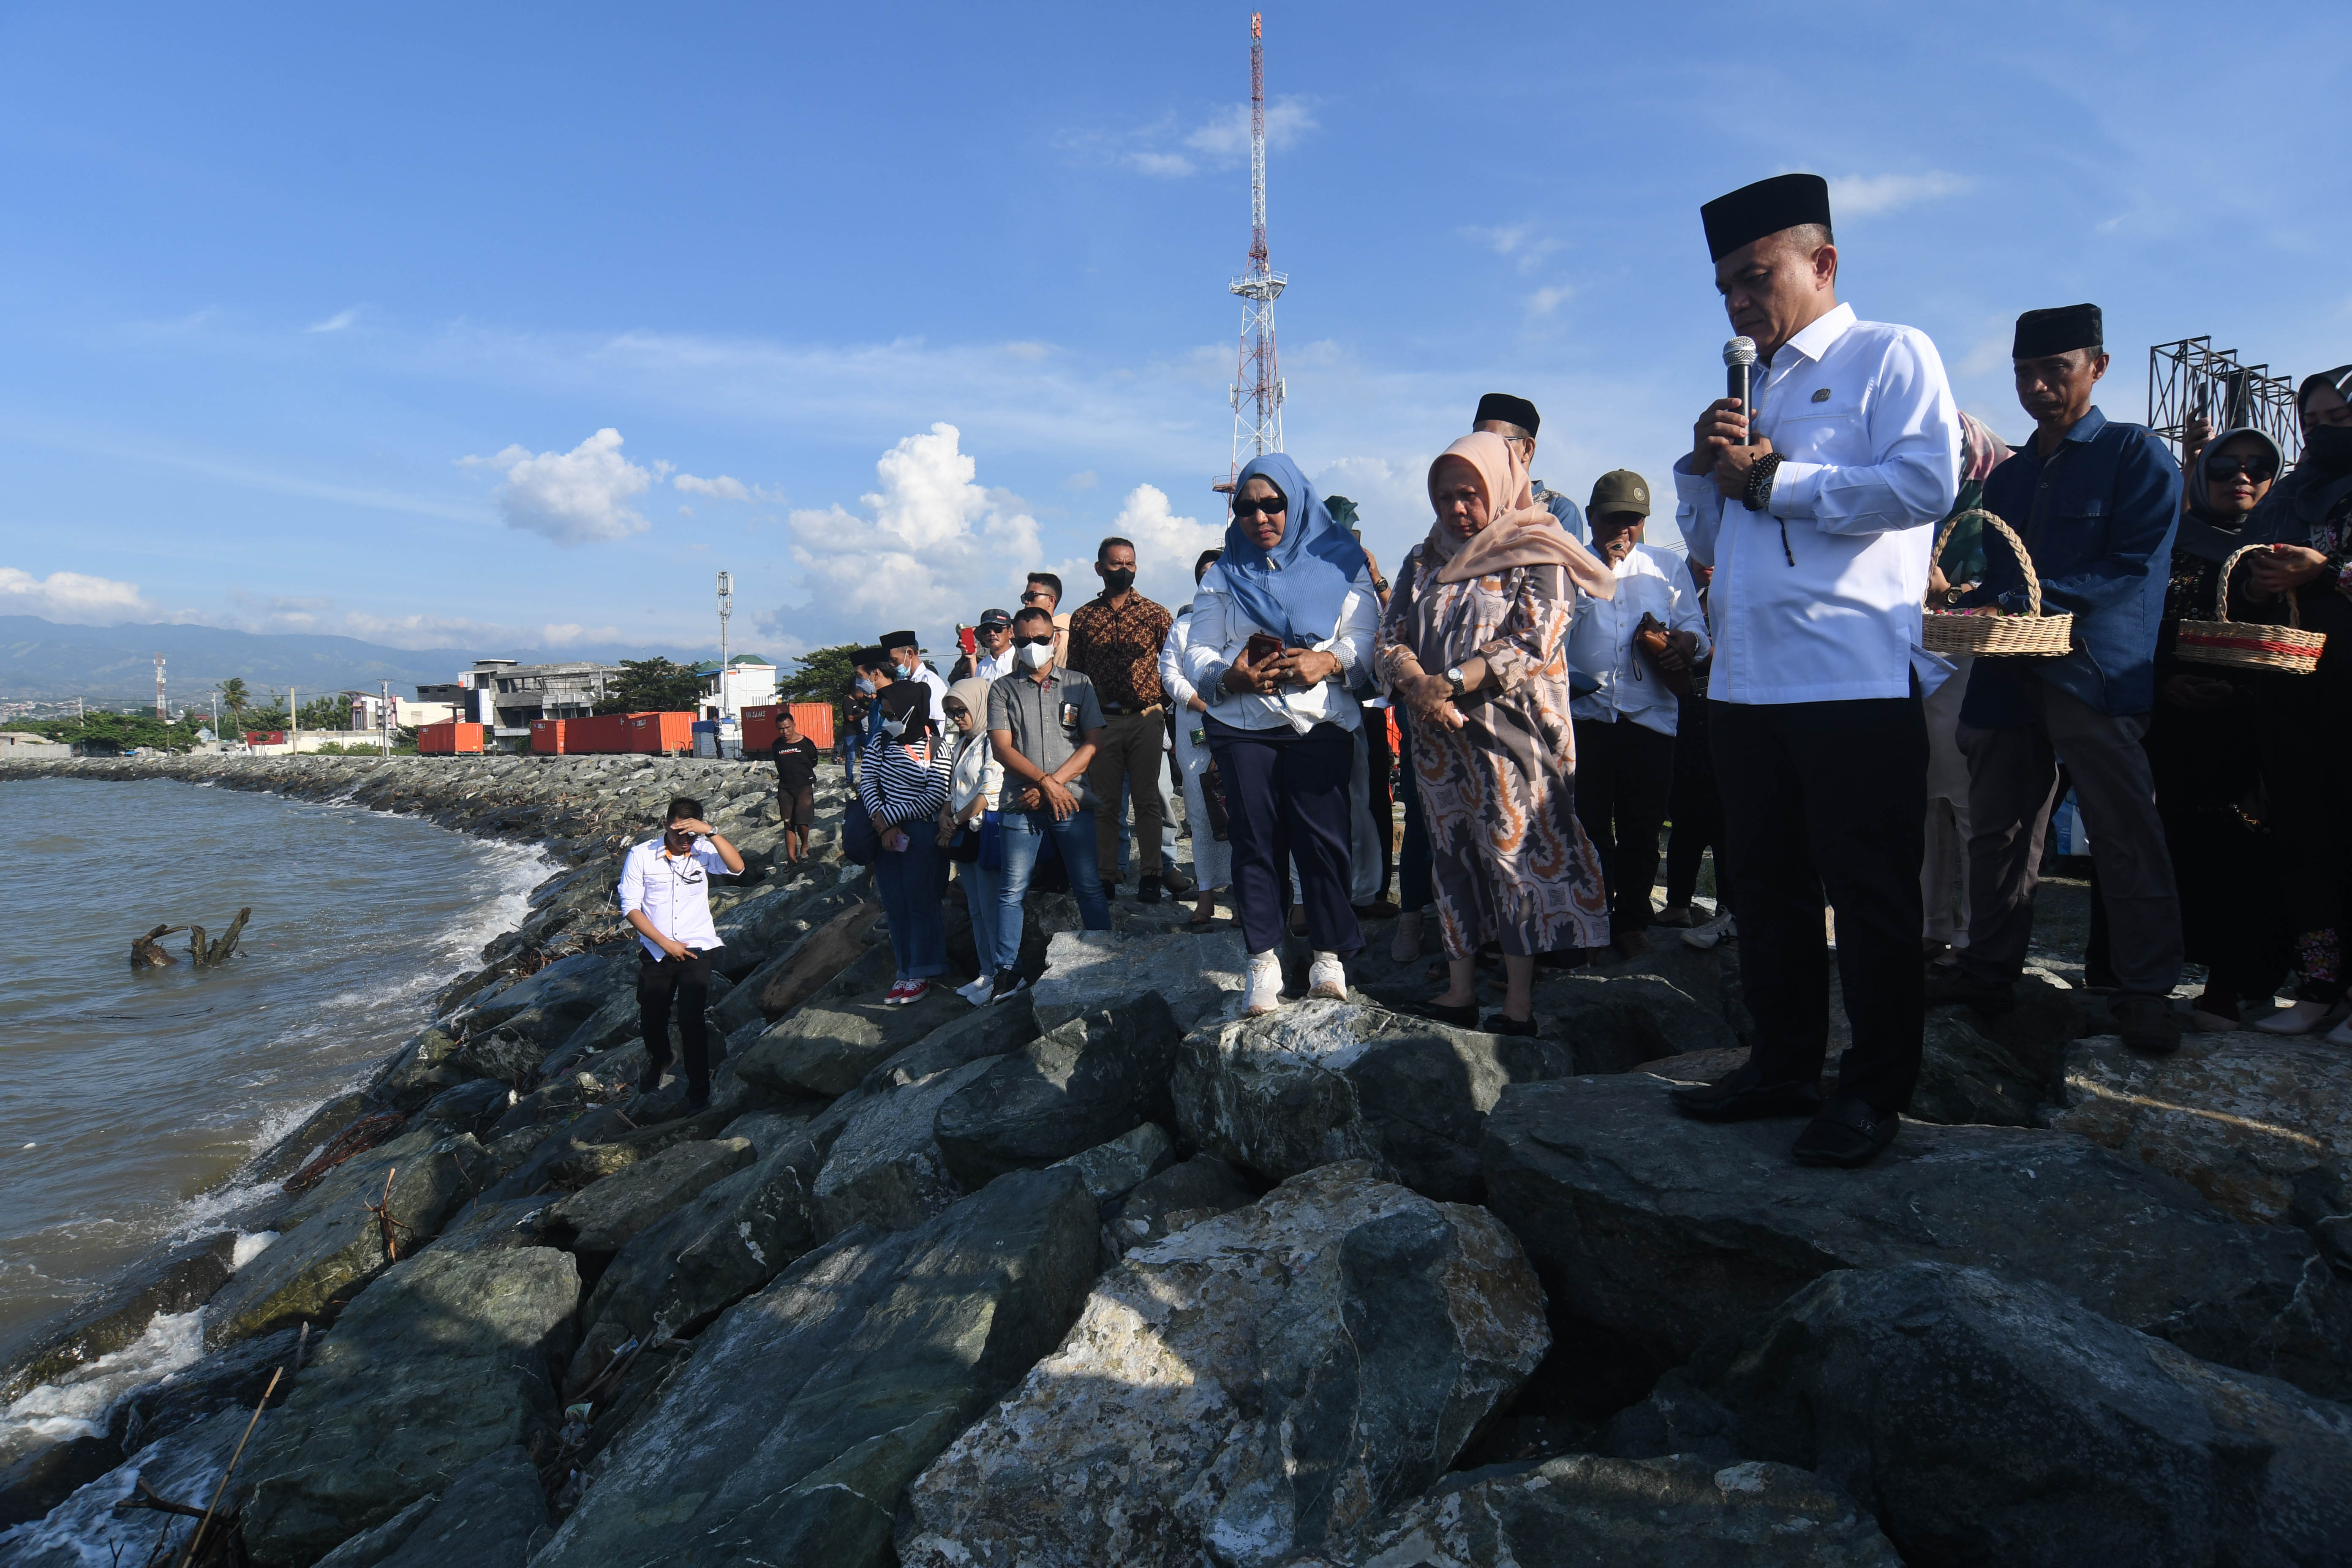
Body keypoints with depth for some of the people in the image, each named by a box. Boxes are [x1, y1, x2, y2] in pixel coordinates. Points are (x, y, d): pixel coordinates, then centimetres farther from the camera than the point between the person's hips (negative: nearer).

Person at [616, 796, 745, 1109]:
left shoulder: (702, 852, -4)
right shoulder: (641, 855, -6)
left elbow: (737, 867, -22)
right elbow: (630, 907, -6)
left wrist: (711, 832, -30)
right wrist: (666, 943, -12)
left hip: (696, 950, -1)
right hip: (656, 952, 2)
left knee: (692, 1020, -11)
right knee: (651, 1020, 13)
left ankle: (699, 1089, 5)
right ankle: (658, 1060, 48)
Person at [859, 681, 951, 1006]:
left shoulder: (935, 748, -7)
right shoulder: (880, 741, 6)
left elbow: (934, 798, -12)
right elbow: (867, 783, 0)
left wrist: (888, 817, -12)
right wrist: (883, 824, -13)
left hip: (920, 833, -5)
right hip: (885, 831, 5)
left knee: (920, 903, -2)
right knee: (895, 906, 9)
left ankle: (920, 974, 6)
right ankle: (905, 971, 17)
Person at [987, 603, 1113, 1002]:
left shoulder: (1078, 684, 10)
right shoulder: (1003, 689, 10)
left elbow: (1093, 742, 3)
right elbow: (1003, 748, 1)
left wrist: (1054, 783, -8)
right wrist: (1044, 782, -11)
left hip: (1072, 802, 0)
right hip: (1021, 805, 0)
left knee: (1090, 888, 0)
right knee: (1013, 891, 1)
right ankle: (1007, 970, 8)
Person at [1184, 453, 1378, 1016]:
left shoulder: (1339, 562, 11)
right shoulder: (1222, 575, 16)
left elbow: (1365, 637, 2)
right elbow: (1195, 654, 8)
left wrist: (1328, 661, -19)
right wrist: (1229, 675, -14)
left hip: (1322, 723, -1)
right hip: (1242, 727, 2)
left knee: (1323, 837, -6)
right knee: (1255, 839, -2)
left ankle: (1328, 954, 7)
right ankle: (1263, 963, 5)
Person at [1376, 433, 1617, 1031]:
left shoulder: (1537, 557, -1)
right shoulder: (1423, 561, 15)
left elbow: (1534, 645, -13)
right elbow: (1391, 636, 7)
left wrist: (1452, 681, -20)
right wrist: (1419, 688, -14)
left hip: (1510, 735, -5)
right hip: (1438, 736, 5)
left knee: (1514, 854, -5)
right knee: (1452, 857, 8)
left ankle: (1520, 1006, 1)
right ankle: (1459, 991, 15)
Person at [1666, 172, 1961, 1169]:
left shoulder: (1890, 356, 1)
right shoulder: (1751, 391, 22)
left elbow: (1928, 482, -16)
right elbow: (1704, 539, 23)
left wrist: (1773, 477, -10)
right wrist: (1704, 465, 4)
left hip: (1856, 677, -7)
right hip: (1746, 679, 7)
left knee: (1869, 894, 1)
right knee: (1768, 887, 12)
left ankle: (1874, 1093, 12)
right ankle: (1783, 1067, 25)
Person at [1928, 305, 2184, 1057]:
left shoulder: (2137, 454, 2)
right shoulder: (2009, 475, 20)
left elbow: (2134, 566, -9)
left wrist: (2017, 602, -18)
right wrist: (1970, 607, -2)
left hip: (2096, 675, -6)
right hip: (2008, 676, 6)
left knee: (2126, 835, -4)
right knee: (1997, 829, 9)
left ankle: (2146, 991, 4)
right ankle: (1990, 966, 20)